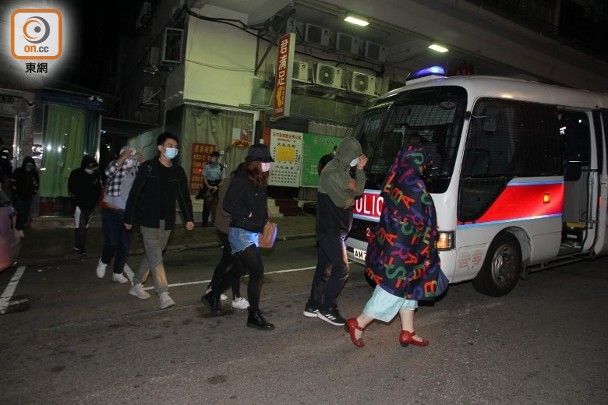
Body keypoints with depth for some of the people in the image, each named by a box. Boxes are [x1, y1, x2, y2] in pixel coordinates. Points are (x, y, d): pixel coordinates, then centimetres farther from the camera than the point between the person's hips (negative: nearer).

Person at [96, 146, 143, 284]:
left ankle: (118, 272, 21)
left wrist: (142, 162, -14)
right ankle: (103, 262, 23)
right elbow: (108, 172, -27)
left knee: (125, 245, 5)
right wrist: (123, 157, -30)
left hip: (127, 214, 4)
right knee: (112, 243, -9)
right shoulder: (116, 168, -5)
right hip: (110, 212, -3)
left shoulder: (135, 171, 5)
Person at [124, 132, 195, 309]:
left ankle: (136, 285, 30)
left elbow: (184, 196, 7)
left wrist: (189, 218, -2)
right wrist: (128, 218, -5)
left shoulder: (178, 171, 6)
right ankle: (163, 294, -7)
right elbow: (134, 193, -4)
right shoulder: (148, 167, -6)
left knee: (152, 255, 13)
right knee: (156, 257, -8)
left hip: (167, 222, 5)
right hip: (149, 220, -5)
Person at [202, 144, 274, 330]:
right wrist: (249, 215, -20)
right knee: (257, 271, -7)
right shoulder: (240, 180, -17)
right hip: (241, 233, -9)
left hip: (253, 234, 9)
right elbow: (228, 204, -22)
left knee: (239, 270, 20)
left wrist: (263, 221, 2)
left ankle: (212, 295, 40)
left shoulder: (259, 182, 8)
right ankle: (254, 315, 7)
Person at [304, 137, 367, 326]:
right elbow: (343, 201, -20)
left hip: (332, 230, 9)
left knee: (324, 267, 13)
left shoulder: (343, 170, 13)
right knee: (342, 269, -6)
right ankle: (327, 309, 5)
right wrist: (351, 191, 0)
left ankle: (313, 306, 22)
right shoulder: (331, 172, -17)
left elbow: (358, 191, 9)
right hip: (330, 230, -9)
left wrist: (360, 169, -1)